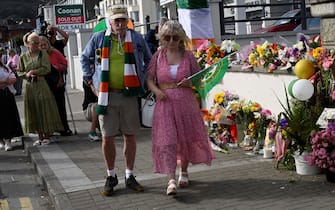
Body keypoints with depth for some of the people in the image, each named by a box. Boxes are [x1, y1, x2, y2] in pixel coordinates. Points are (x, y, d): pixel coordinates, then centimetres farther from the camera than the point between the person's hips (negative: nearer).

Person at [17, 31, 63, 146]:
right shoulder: (23, 57, 6)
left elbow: (47, 69, -8)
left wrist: (33, 72, -13)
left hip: (42, 86, -2)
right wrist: (27, 74, -10)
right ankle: (40, 136, 12)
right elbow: (19, 72, 9)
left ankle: (47, 135, 10)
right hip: (29, 87, 2)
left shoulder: (43, 54, 0)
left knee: (45, 110, 0)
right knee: (34, 112, 4)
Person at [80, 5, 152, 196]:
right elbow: (85, 57, 18)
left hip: (129, 94, 1)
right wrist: (89, 78, 10)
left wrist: (143, 78, 10)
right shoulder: (99, 38, 3)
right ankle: (111, 176, 19)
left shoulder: (137, 38, 5)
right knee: (107, 137, 3)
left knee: (130, 136, 6)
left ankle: (130, 176, 19)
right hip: (107, 95, 0)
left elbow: (149, 59, 20)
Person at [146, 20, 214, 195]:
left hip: (186, 103, 1)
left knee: (186, 138, 11)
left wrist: (190, 83, -14)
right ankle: (171, 180, -13)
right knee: (166, 141, -10)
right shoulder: (158, 56, 4)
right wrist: (156, 90, -14)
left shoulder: (188, 56, 3)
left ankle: (183, 171, 34)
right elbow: (149, 78, 5)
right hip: (165, 103, -1)